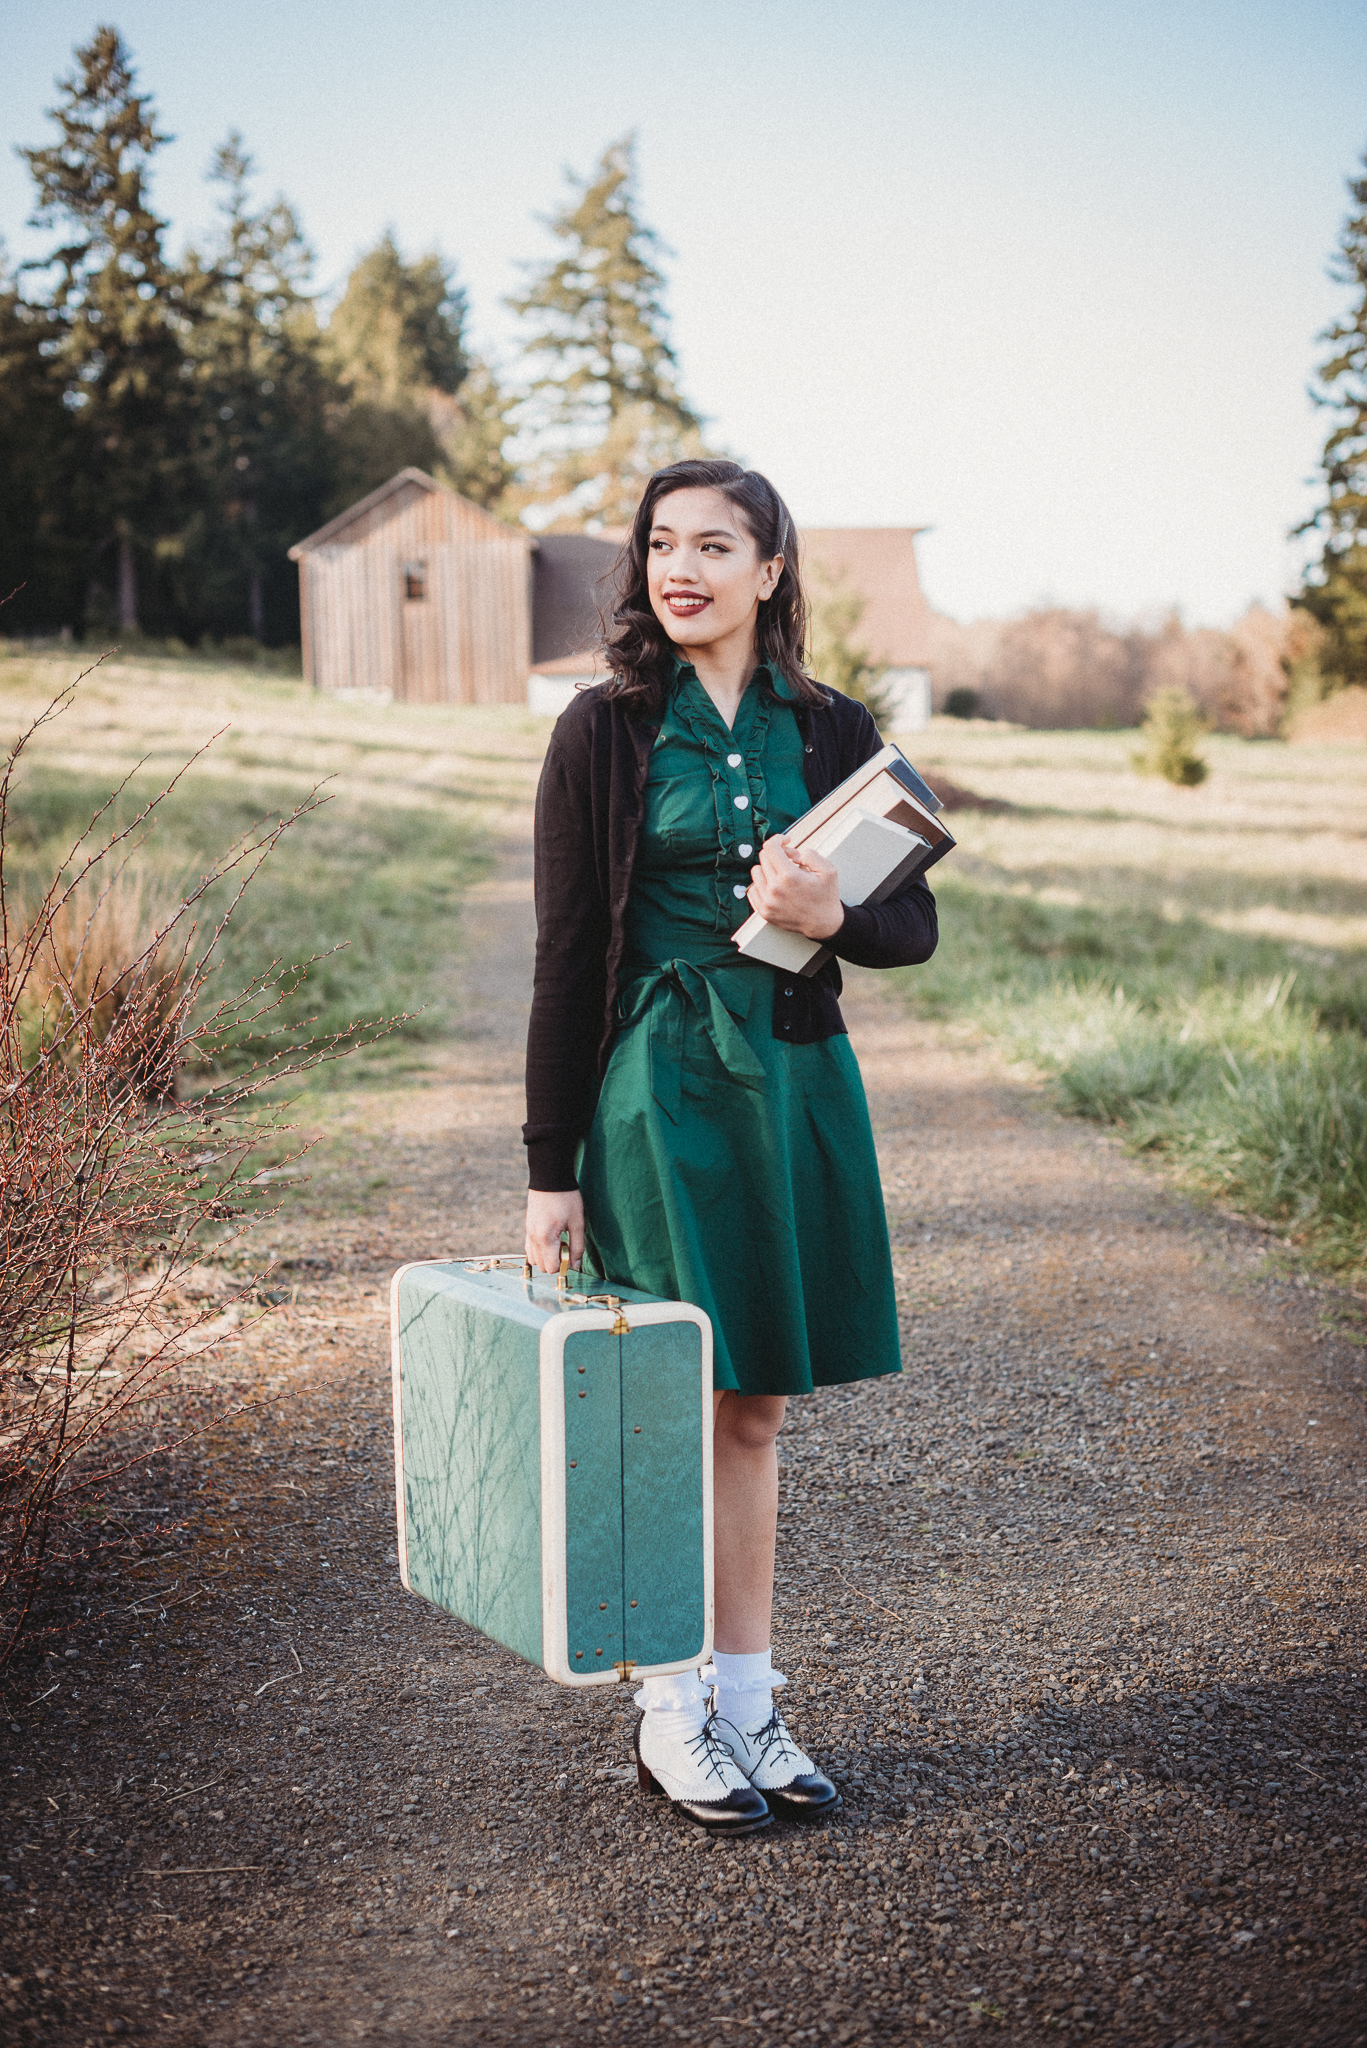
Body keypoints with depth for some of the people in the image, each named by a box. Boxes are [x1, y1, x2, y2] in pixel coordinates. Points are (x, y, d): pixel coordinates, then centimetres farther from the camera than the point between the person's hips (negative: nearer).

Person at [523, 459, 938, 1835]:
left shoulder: (830, 732, 7)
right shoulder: (606, 731, -2)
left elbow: (916, 923, 10)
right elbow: (565, 956, -3)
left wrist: (833, 918, -14)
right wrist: (551, 1166, -6)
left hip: (797, 1085, 3)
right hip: (658, 1087, -3)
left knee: (756, 1410, 11)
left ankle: (747, 1701, 23)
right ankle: (669, 1714, 18)